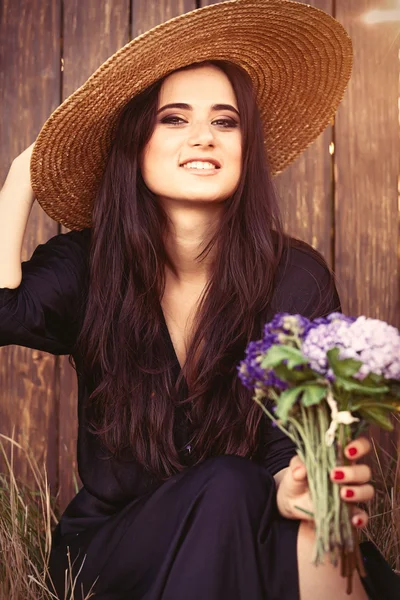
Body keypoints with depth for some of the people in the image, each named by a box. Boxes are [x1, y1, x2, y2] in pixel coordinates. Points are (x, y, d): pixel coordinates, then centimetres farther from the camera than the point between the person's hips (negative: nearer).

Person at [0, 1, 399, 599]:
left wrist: (296, 487, -35)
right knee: (225, 489, -30)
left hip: (250, 541, 0)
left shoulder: (296, 277, -10)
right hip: (112, 550, 1)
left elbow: (295, 442, -10)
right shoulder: (87, 264, -6)